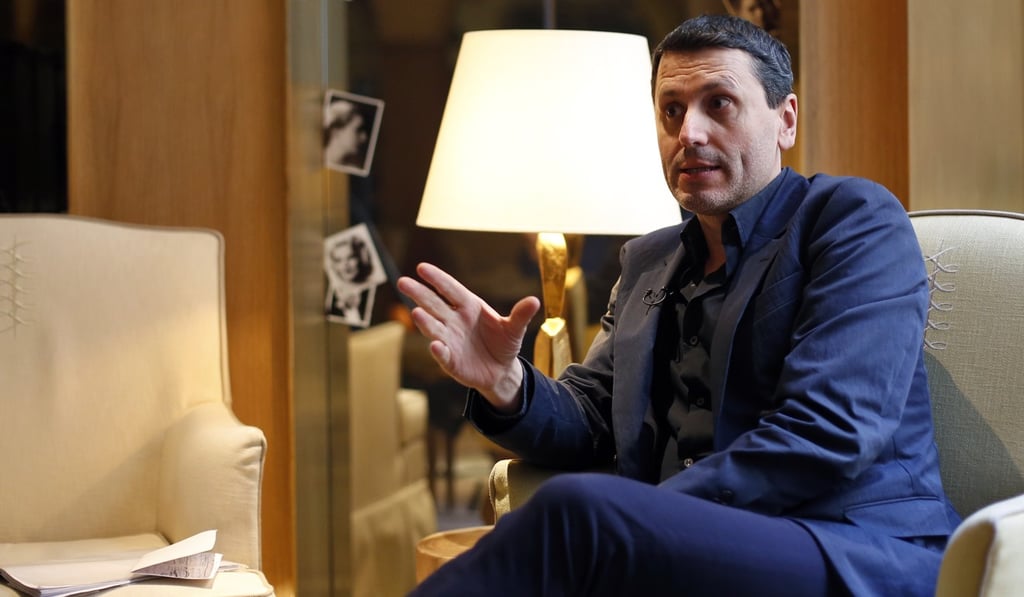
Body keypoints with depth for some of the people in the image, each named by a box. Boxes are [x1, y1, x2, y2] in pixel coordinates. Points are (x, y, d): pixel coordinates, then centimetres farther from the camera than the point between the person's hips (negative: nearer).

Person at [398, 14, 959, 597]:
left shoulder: (855, 218, 0)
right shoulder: (649, 260, 23)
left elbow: (829, 437, -13)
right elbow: (590, 423, 19)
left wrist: (635, 522, -16)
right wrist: (507, 387, -5)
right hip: (683, 549, 6)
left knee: (572, 511, -30)